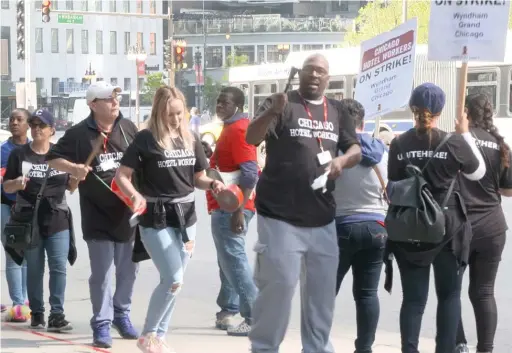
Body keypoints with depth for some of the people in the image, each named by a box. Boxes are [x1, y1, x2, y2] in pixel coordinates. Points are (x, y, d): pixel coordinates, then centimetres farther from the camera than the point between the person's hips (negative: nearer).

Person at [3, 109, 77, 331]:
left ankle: (57, 315, -6)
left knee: (59, 267, -6)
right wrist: (17, 183, -20)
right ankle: (37, 313, 15)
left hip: (57, 219, 1)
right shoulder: (19, 154, 1)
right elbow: (6, 187, 2)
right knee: (34, 270, 6)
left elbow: (70, 185, 14)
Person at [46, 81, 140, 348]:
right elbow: (53, 159, 1)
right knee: (102, 273, -3)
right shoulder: (78, 134, -6)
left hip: (128, 211, 4)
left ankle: (122, 314, 31)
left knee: (128, 269, 13)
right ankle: (102, 324, 6)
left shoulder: (128, 128, 3)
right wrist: (73, 168, -17)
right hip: (97, 216, -3)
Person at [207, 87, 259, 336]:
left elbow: (250, 173, -23)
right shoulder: (231, 128, 17)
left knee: (234, 260, -11)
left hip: (230, 208, -11)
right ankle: (227, 313, 23)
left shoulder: (238, 130, -15)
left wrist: (238, 211, -28)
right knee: (228, 260, 15)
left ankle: (256, 318, -13)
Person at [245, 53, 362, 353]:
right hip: (281, 216, -5)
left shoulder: (337, 111, 12)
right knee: (278, 285, -8)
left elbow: (356, 150, 14)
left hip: (322, 218, 6)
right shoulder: (281, 103, -4)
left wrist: (341, 161, -10)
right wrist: (272, 112, -36)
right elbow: (251, 138, -16)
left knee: (323, 289, 12)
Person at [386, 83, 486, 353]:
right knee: (449, 295, 12)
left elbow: (393, 189, 2)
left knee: (413, 297, 5)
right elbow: (477, 173, 9)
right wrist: (466, 135, 14)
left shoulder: (398, 145, -4)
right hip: (448, 228, -1)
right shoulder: (454, 143, -8)